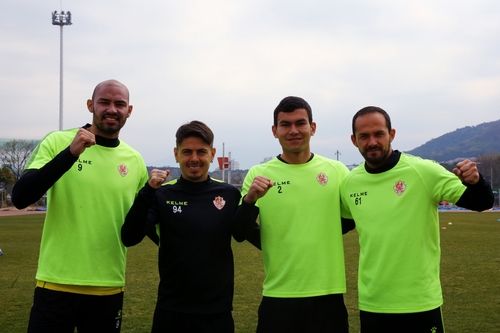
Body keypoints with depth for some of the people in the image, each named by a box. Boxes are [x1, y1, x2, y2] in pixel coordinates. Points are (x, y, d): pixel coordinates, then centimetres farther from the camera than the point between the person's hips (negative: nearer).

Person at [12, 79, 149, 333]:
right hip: (57, 284, -3)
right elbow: (20, 198, -15)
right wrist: (70, 153, -24)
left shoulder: (135, 161, 5)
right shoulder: (58, 141, -4)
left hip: (109, 288, 3)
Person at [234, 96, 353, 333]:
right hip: (278, 296, -1)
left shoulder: (337, 171, 3)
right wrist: (250, 199, -19)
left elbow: (353, 218, 14)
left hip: (328, 294, 1)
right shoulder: (258, 174, -1)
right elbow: (239, 234, -2)